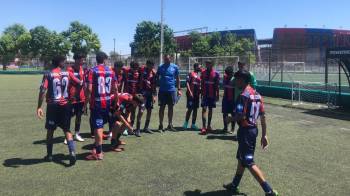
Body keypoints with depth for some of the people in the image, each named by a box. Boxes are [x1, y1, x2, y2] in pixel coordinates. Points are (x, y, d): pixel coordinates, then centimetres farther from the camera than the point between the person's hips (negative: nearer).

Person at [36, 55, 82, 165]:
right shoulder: (67, 73, 1)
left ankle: (49, 155, 24)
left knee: (50, 131, 15)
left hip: (52, 106, -1)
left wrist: (39, 107, -13)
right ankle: (72, 152, -10)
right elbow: (80, 83, 3)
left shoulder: (48, 75, -5)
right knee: (67, 130, 9)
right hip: (65, 105, 1)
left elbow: (43, 91, -14)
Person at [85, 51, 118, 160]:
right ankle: (97, 148, 29)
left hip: (96, 102, -5)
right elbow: (115, 88, 6)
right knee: (100, 126, 17)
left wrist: (86, 103, -6)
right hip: (107, 102, 5)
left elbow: (90, 89, -15)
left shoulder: (93, 71, -8)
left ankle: (98, 153, 4)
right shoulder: (110, 71, 5)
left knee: (98, 127, -1)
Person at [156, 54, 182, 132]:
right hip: (162, 90, -1)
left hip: (172, 90, 1)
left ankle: (170, 125, 18)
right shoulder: (160, 67, 3)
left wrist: (179, 89, 5)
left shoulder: (175, 67, 3)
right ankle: (160, 125, 11)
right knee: (162, 107, 3)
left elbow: (177, 78, 9)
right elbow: (157, 78, 10)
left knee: (171, 107, 8)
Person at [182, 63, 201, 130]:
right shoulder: (191, 74, -4)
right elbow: (187, 83, -11)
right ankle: (186, 123, 6)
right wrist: (190, 92, -18)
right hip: (191, 94, -7)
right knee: (190, 109, -6)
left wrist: (200, 91, 9)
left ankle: (193, 124, 15)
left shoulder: (199, 76, 17)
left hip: (196, 94, 7)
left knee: (195, 109, 8)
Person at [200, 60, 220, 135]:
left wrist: (217, 95, 0)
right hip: (205, 94, 0)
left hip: (212, 95, 0)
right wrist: (202, 93, 8)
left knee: (210, 109, 11)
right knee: (204, 109, -9)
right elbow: (202, 83, 9)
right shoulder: (203, 72, 3)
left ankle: (209, 125, 22)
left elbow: (217, 85, 1)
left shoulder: (216, 73, -2)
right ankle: (204, 127, -13)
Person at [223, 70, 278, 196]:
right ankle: (234, 185, 36)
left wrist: (230, 119, -6)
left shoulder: (243, 96, -18)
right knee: (241, 158, 21)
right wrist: (264, 135, 13)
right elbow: (263, 116, 9)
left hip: (245, 131, -10)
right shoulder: (257, 94, 8)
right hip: (254, 129, 10)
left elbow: (241, 116, -26)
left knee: (249, 162, -2)